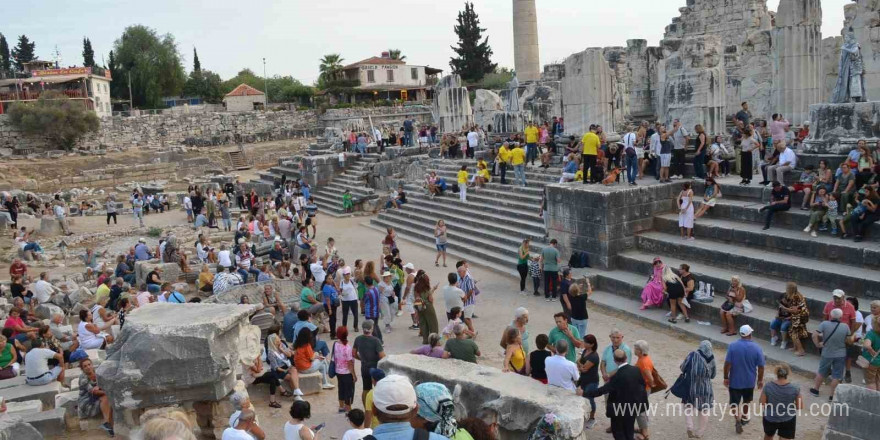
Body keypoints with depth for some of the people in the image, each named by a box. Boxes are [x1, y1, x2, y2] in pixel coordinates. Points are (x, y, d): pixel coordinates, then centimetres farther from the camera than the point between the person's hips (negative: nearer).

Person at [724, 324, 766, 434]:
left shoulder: (733, 346, -16)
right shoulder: (757, 348, -13)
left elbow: (727, 364, -14)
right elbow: (761, 367, -7)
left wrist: (726, 378, -2)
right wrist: (760, 380, 7)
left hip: (735, 380, -2)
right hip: (749, 380, 2)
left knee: (734, 402, 10)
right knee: (746, 401, 24)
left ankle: (737, 420, -6)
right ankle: (744, 418, 40)